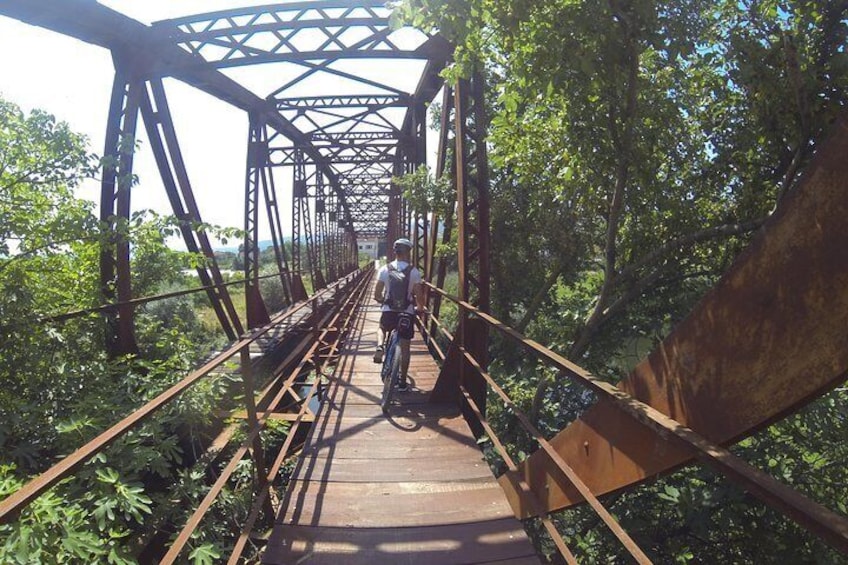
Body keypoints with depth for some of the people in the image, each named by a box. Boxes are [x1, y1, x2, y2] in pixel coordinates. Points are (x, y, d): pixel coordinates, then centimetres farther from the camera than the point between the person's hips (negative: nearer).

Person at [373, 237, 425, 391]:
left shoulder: (384, 269, -3)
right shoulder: (414, 271, -7)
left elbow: (376, 295, -1)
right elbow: (419, 296, -8)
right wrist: (420, 308, 13)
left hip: (388, 311, 1)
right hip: (407, 313, -1)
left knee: (381, 328, 34)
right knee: (405, 347, 11)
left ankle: (380, 346, 2)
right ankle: (402, 383, 17)